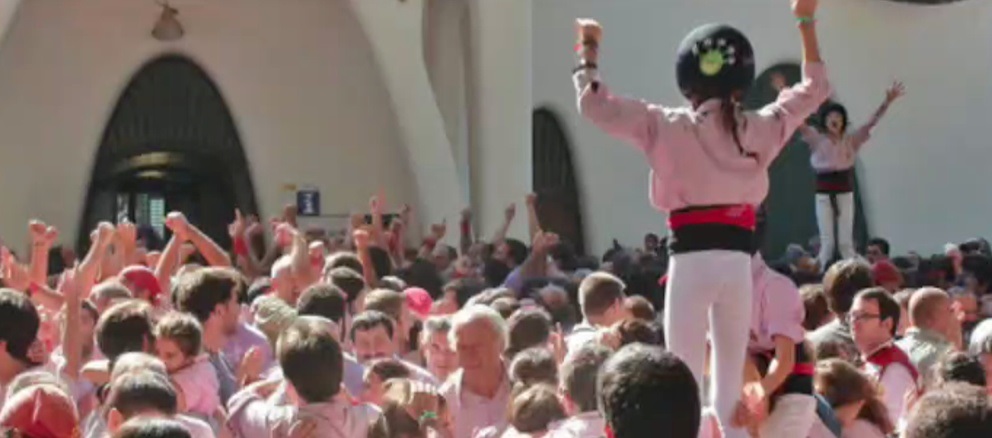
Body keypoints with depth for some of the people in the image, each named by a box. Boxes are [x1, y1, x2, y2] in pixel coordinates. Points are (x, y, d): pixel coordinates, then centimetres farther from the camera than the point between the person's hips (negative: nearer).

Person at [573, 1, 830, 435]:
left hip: (692, 259, -3)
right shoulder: (760, 128, 6)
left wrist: (588, 48, 18)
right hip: (737, 260, 3)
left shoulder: (666, 126, -1)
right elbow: (814, 88, 22)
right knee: (731, 393, 12)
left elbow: (593, 102, 3)